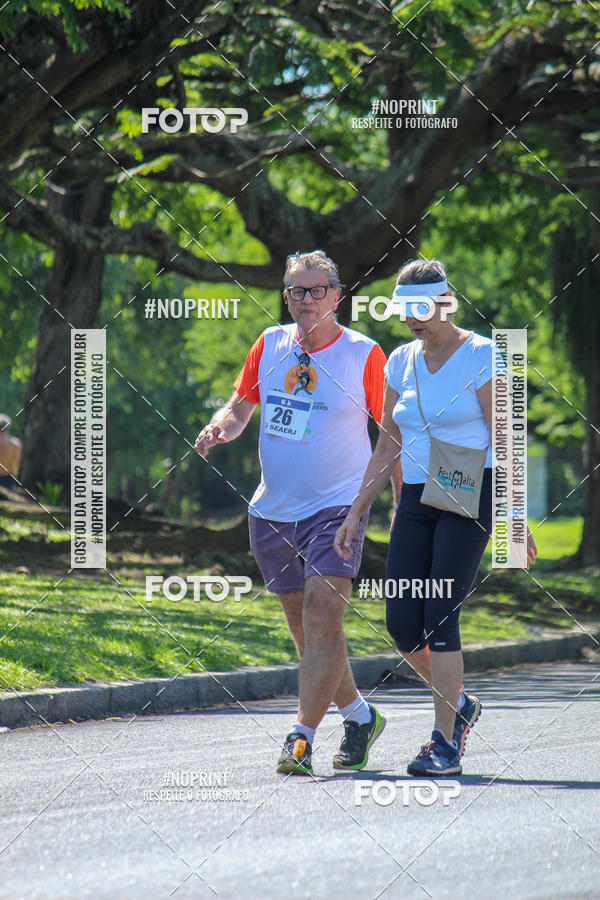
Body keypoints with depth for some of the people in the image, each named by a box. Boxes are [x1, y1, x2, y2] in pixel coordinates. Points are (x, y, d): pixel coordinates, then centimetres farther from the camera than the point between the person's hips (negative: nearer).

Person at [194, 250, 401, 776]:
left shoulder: (363, 355, -5)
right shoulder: (271, 344, 6)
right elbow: (240, 407, 17)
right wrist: (219, 429, -6)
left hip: (337, 508, -5)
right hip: (272, 511, 5)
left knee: (322, 619, -18)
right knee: (306, 631, 11)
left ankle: (301, 740, -21)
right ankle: (360, 717, 30)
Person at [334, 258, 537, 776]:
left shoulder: (480, 355, -6)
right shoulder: (402, 361, 11)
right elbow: (388, 447, 16)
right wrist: (356, 514, 11)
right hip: (416, 501, 6)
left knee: (439, 618, -15)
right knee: (403, 624, -3)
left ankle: (446, 744, -10)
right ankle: (458, 704, 22)